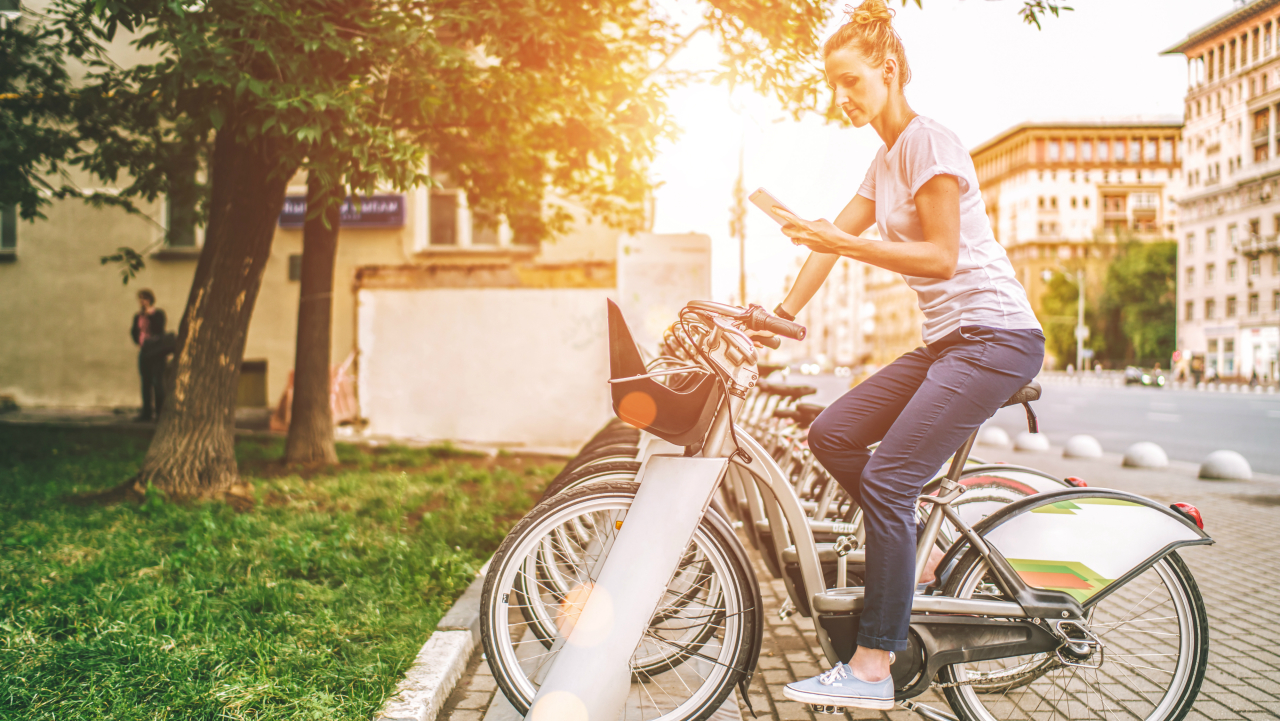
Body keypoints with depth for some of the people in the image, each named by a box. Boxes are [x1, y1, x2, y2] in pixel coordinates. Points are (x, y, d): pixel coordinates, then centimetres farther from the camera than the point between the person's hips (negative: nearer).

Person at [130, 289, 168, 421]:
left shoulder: (158, 314, -2)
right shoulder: (138, 316, 13)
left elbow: (159, 329, -17)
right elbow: (135, 333, 13)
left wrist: (149, 316, -17)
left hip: (156, 352, -5)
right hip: (144, 352, 5)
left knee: (157, 382, -9)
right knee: (146, 383, 6)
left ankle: (160, 411, -4)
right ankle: (147, 413, 10)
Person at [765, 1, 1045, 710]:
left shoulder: (928, 140, -9)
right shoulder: (885, 160, 19)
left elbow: (941, 257, -17)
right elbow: (835, 237, 18)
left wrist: (845, 244, -23)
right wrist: (781, 312, 12)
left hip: (996, 336, -9)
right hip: (947, 338, 9)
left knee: (887, 477, -16)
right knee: (831, 435, 0)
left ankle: (873, 669, -12)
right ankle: (923, 548, 12)